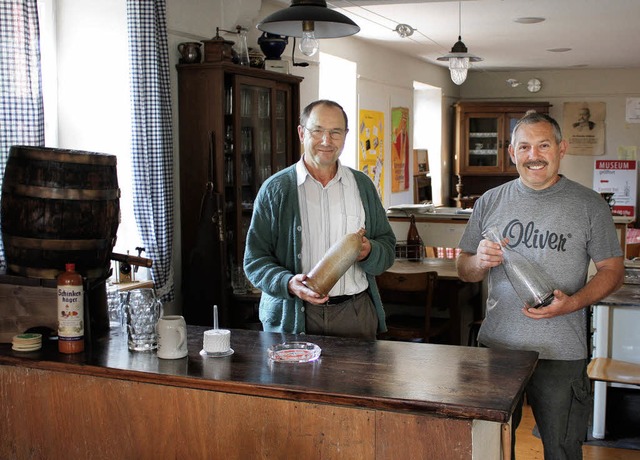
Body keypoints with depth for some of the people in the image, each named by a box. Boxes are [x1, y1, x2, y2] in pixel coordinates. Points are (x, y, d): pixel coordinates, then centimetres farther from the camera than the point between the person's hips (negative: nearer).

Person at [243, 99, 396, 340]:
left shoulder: (362, 185, 9)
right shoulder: (275, 189, 0)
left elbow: (388, 246, 11)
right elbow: (255, 259, -2)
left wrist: (369, 252, -12)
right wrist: (288, 283, -21)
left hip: (356, 312, 2)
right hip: (292, 315, -2)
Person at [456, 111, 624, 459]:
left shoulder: (589, 205, 1)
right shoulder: (490, 202, 7)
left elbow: (613, 270, 1)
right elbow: (463, 269, 12)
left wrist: (572, 303, -16)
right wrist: (480, 262, -12)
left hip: (561, 352, -2)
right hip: (496, 345, 2)